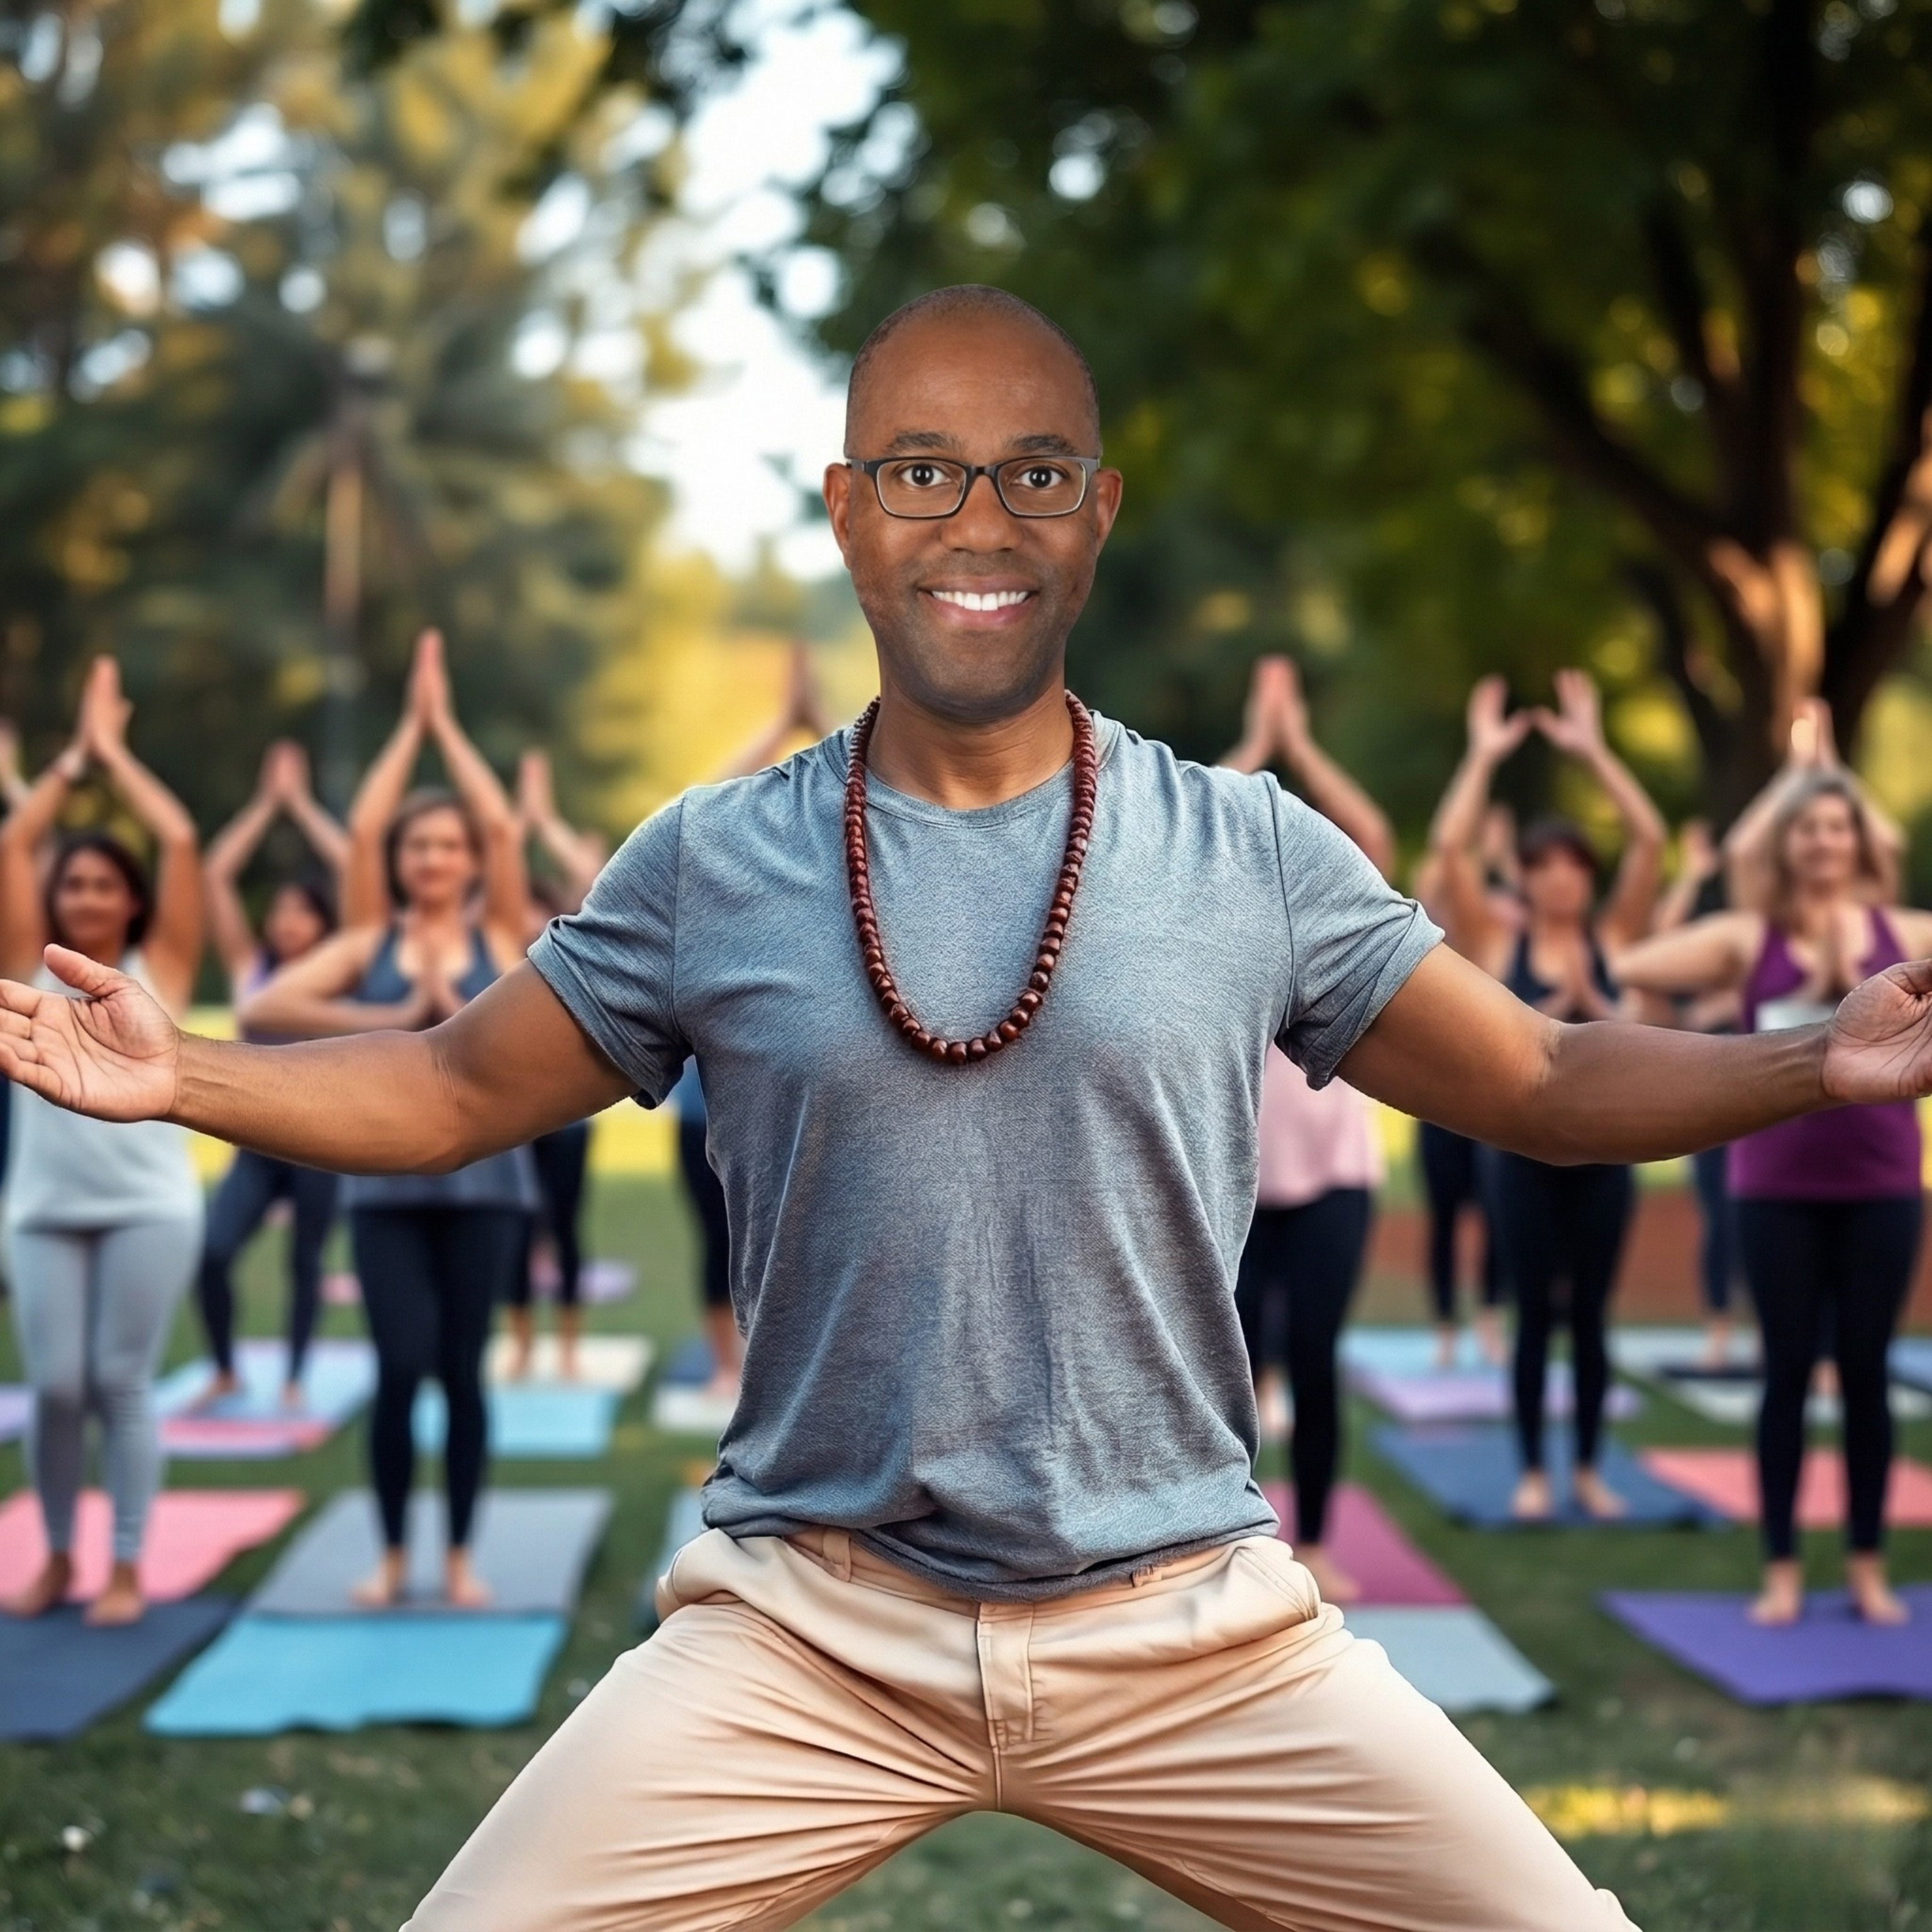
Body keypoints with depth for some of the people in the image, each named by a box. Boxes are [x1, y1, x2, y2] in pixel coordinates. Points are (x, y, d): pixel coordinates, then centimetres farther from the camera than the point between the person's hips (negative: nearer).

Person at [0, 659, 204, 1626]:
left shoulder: (159, 966, 3)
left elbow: (182, 841, -3)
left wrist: (114, 751, 4)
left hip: (149, 1205, -2)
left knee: (123, 1383, -1)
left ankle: (126, 1568, 9)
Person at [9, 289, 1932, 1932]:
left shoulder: (1255, 858, 0)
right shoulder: (710, 868, 1)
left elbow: (1540, 1081, 7)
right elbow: (457, 1086, 11)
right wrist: (180, 1075, -4)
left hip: (1193, 1629, 1)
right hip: (810, 1626, 0)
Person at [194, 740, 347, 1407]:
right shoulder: (249, 967, 5)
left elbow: (354, 869, -6)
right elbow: (215, 875, 0)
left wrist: (300, 802, -1)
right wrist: (267, 800, 1)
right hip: (257, 1142, 1)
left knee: (304, 1262, 6)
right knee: (211, 1254, -13)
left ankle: (294, 1378, 22)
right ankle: (225, 1372, 7)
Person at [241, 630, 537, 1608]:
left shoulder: (501, 935, 3)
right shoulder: (370, 942, 6)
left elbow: (503, 825, -4)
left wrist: (447, 721, 0)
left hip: (483, 1174, 0)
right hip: (387, 1179, 0)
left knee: (462, 1369, 3)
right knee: (402, 1367, -5)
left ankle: (459, 1553, 15)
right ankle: (393, 1552, 11)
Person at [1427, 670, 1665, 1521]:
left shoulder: (1614, 936, 1)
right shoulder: (1497, 944, -2)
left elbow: (1650, 838, -8)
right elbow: (1449, 847, -12)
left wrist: (1592, 749, -9)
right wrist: (1484, 756, -10)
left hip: (1603, 1149, 1)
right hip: (1526, 1150, -1)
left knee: (1590, 1316, 8)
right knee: (1535, 1315, 5)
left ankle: (1589, 1468, 18)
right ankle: (1532, 1470, 14)